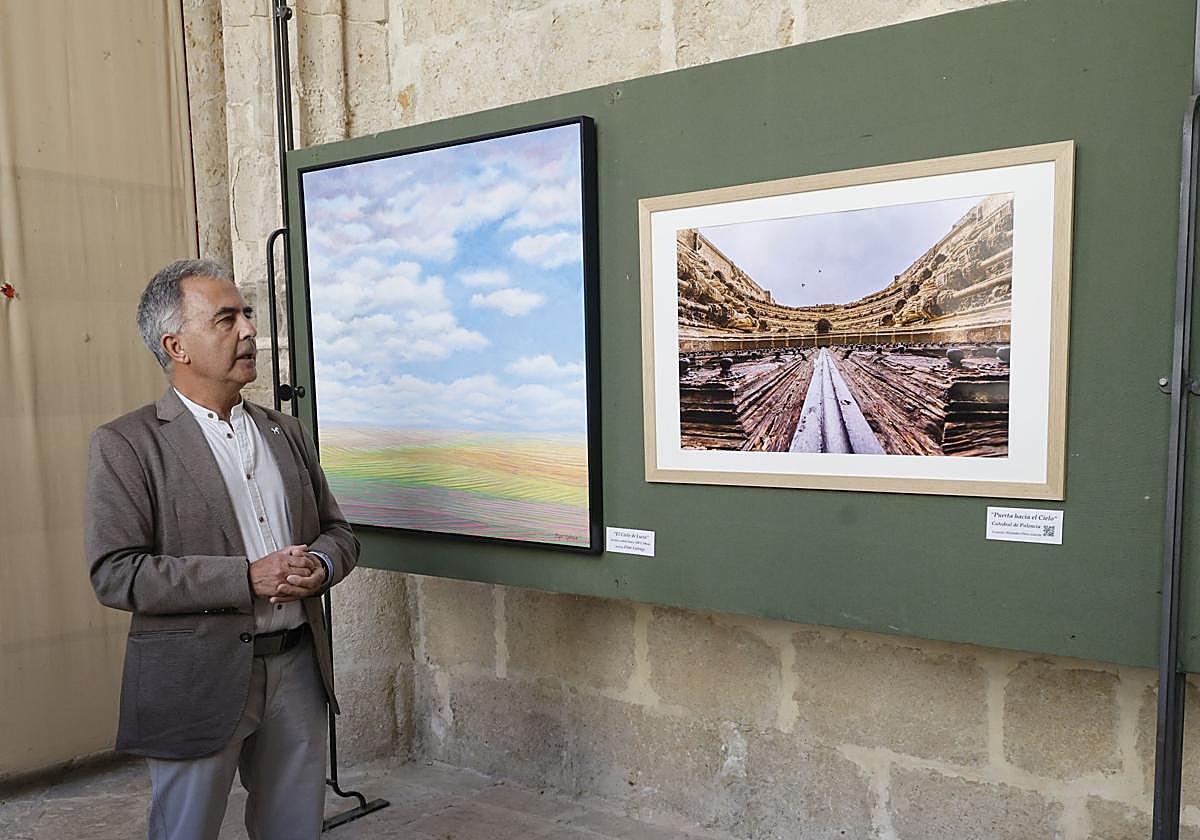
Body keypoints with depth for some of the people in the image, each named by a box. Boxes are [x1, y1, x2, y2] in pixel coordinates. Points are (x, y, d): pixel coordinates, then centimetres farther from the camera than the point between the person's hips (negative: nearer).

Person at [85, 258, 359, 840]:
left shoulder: (285, 432, 9)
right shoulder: (125, 445, -7)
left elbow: (336, 530, 13)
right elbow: (114, 573, -14)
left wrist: (319, 566, -11)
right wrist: (247, 579, -20)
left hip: (298, 667, 5)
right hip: (198, 681, -4)